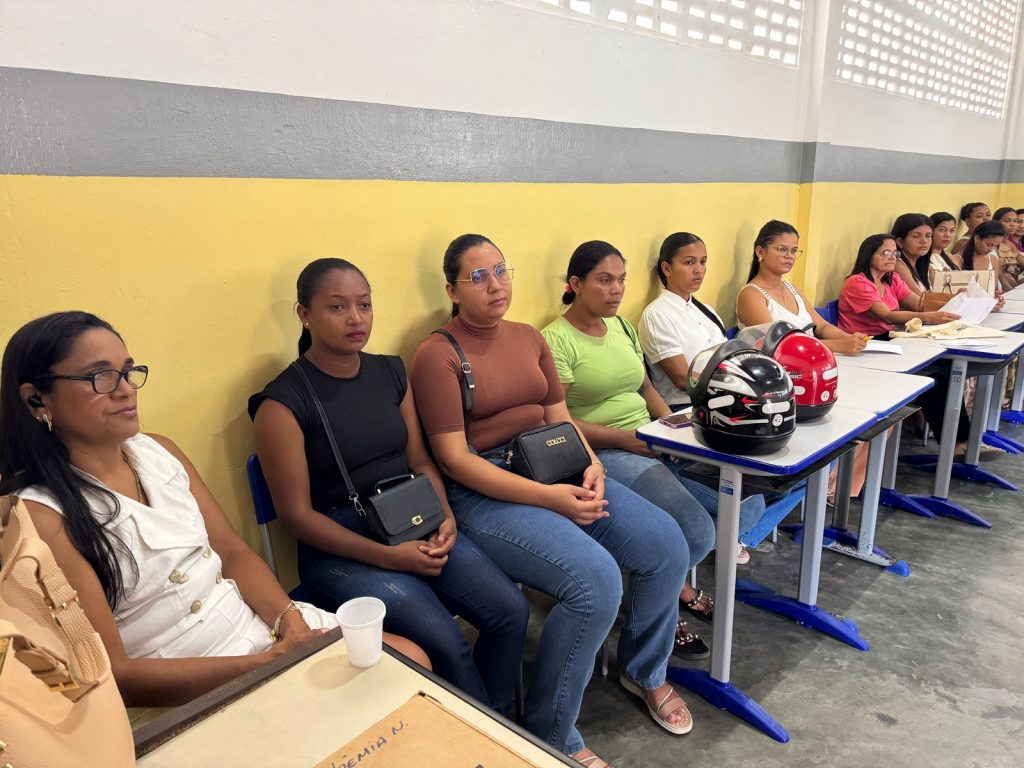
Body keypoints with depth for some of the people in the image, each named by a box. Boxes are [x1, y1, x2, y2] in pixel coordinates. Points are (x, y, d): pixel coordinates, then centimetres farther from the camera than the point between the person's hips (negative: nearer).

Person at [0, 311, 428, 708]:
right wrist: (267, 663, -23)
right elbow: (112, 674, -17)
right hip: (189, 694, -6)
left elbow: (233, 553, 6)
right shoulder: (39, 515, -15)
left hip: (261, 624, 6)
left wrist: (290, 619, -12)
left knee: (412, 660, 1)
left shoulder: (158, 452, 5)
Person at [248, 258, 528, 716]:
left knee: (511, 611, -11)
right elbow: (296, 515, -11)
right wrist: (388, 557, -18)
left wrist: (445, 517, -7)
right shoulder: (283, 402, -10)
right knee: (446, 644, -23)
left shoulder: (390, 374, 7)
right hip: (339, 545, -5)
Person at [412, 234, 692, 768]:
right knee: (597, 579, -27)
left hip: (556, 471, 7)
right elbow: (454, 459, -14)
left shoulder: (530, 338, 13)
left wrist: (592, 467, -8)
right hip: (486, 492, -7)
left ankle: (644, 670, 21)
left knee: (665, 544, -8)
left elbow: (560, 418, 13)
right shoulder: (437, 355, -8)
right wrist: (547, 498, -21)